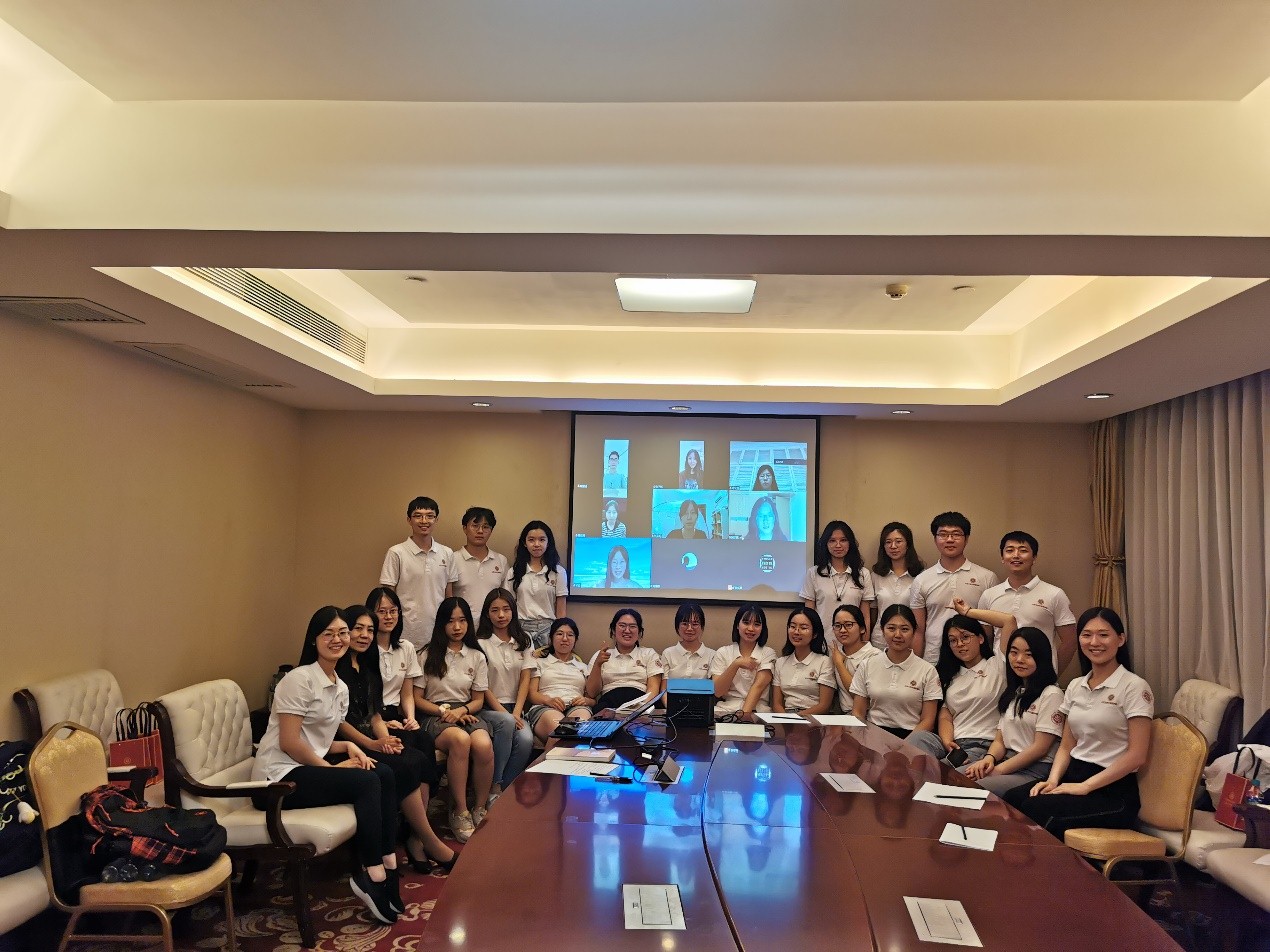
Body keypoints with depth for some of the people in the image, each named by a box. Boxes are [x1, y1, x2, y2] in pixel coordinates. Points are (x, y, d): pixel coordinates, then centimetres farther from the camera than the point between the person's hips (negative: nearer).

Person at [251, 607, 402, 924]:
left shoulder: (341, 688, 12)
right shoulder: (299, 679, -14)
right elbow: (289, 742, -19)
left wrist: (348, 747, -3)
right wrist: (332, 767, -14)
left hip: (309, 766, 8)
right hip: (279, 778, -8)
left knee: (384, 774, -9)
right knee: (366, 783, -22)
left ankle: (388, 867, -7)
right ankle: (372, 877, -12)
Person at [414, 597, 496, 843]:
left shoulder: (477, 657, 14)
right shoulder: (428, 655, 6)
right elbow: (417, 698, 4)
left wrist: (462, 710, -8)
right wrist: (444, 711, -11)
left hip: (466, 713, 2)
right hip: (435, 715, -2)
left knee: (484, 744, -33)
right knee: (461, 740, -38)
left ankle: (480, 809, -12)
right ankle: (460, 812, -25)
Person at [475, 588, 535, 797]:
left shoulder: (524, 641, 10)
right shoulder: (481, 643, -3)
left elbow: (525, 680, 4)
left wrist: (516, 713, -9)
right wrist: (504, 713, -14)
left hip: (515, 708, 3)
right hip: (488, 708, -3)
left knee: (526, 740, -28)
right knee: (506, 723, -36)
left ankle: (504, 790, -11)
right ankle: (494, 786, -23)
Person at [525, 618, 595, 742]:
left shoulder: (582, 667, 34)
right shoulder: (540, 662, 26)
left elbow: (593, 699, 23)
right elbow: (532, 694, 10)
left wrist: (586, 700, -3)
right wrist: (548, 700, -13)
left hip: (577, 707, 2)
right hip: (545, 708, -2)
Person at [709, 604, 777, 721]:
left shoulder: (768, 654, 10)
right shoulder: (722, 653, 12)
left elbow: (758, 686, -7)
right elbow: (717, 692, 1)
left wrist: (744, 714, -23)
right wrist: (735, 664, -10)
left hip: (756, 712, -2)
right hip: (724, 711, 2)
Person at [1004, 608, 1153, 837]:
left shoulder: (1134, 687, -6)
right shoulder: (1075, 687, 14)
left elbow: (1136, 755, -11)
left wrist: (1084, 786, -15)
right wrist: (1053, 779, -5)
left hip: (1113, 790, -5)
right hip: (1072, 775, 5)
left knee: (1035, 809, -30)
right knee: (1012, 799, -24)